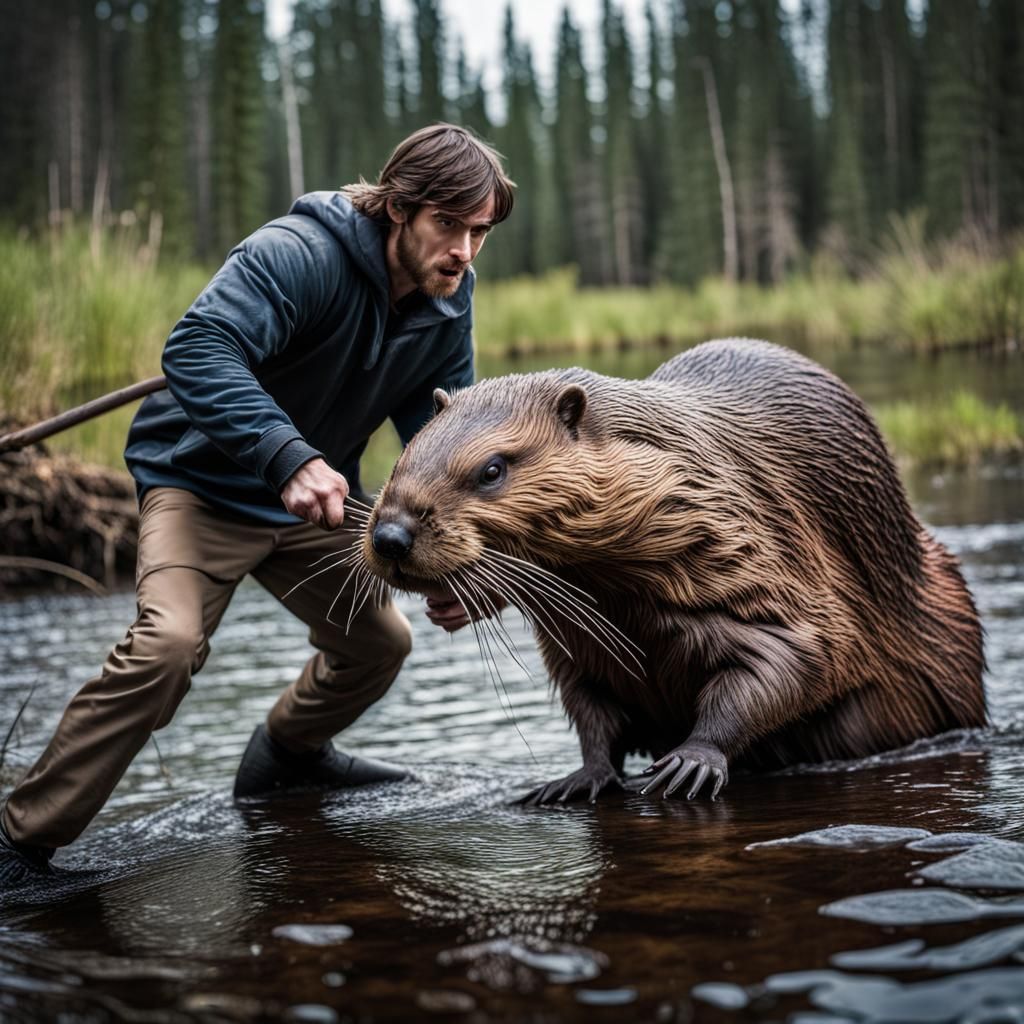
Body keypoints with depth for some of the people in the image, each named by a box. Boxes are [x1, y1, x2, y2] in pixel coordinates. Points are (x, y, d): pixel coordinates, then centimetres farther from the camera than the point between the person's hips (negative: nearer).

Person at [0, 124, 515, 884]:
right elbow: (198, 348, -42)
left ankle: (290, 751, 46)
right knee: (168, 642, -29)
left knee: (382, 641, 15)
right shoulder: (300, 254, -28)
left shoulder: (449, 302, -4)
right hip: (201, 480, -8)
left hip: (316, 497, 8)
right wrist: (289, 459, -53)